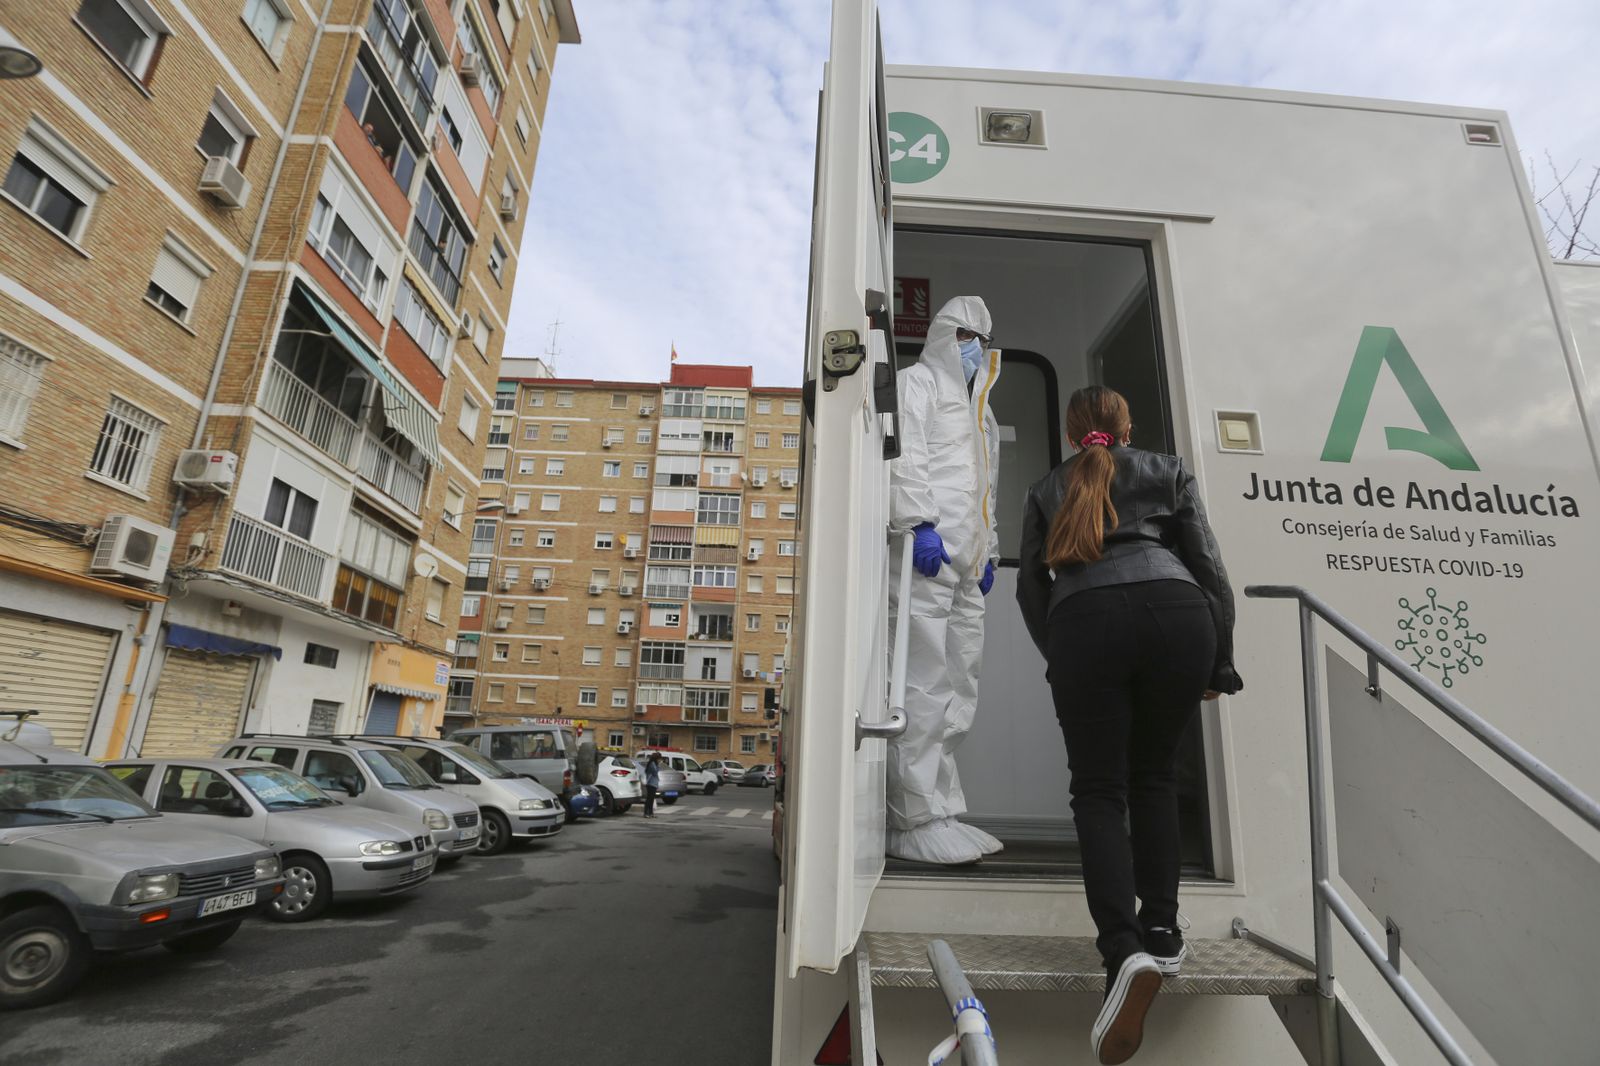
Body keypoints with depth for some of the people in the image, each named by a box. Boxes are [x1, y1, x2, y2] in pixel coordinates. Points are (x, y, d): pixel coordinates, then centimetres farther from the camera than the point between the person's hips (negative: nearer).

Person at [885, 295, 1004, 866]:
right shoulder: (917, 382, 8)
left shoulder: (980, 410, 33)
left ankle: (940, 811, 12)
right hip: (924, 554, -9)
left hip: (965, 563, 9)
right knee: (924, 687, -12)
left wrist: (988, 550, 23)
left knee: (957, 690, 5)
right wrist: (918, 524, -21)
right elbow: (903, 455, -9)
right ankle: (916, 822, -7)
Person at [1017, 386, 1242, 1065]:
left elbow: (1030, 584, 16)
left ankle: (1124, 948, -12)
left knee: (1099, 789, 4)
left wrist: (1057, 657, 24)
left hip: (1084, 622, -1)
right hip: (1174, 611, 2)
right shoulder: (1168, 472, 24)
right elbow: (1209, 566, 15)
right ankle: (1161, 931, 21)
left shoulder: (1045, 490, 24)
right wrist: (1221, 661, 18)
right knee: (1153, 777, 19)